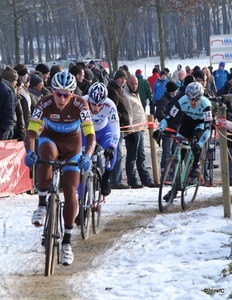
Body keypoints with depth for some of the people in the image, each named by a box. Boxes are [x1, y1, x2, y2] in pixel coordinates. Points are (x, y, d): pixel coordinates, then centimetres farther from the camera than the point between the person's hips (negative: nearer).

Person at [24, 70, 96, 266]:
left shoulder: (80, 105, -25)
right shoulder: (45, 104, -24)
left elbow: (91, 135, -31)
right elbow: (31, 132, -29)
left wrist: (87, 156, -50)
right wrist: (29, 151, -50)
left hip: (72, 146, 0)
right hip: (50, 139, 0)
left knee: (70, 192, -10)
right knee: (47, 154, -38)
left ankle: (67, 242, 1)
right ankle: (42, 204, -23)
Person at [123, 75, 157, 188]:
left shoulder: (135, 94, 17)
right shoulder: (126, 96, -14)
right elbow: (128, 115, -18)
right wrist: (131, 131, -21)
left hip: (139, 130, 10)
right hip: (133, 131, -10)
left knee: (141, 157, 14)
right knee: (132, 157, -5)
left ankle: (146, 180, 19)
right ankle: (132, 182, -2)